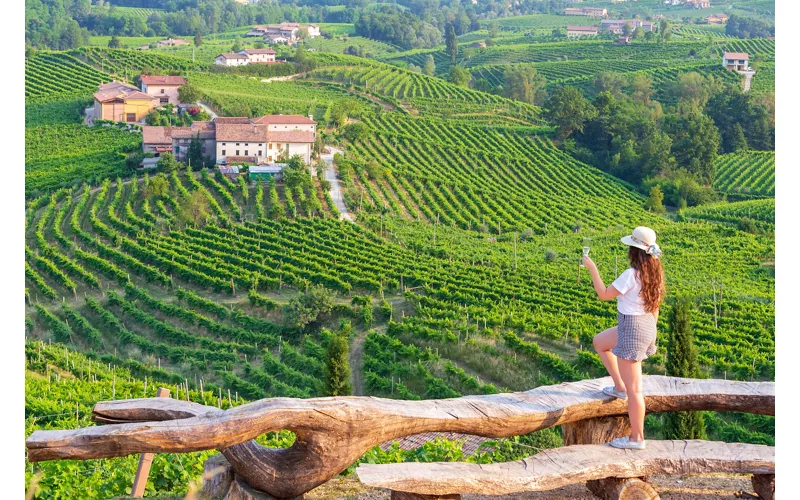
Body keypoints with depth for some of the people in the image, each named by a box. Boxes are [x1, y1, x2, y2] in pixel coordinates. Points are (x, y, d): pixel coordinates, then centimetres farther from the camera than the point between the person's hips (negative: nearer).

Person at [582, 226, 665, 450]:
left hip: (631, 328, -9)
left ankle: (636, 438, 9)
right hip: (646, 326, 9)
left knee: (633, 389, 1)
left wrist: (592, 268, -6)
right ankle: (620, 387, 33)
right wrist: (650, 333, 22)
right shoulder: (654, 273, 1)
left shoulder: (631, 275, -24)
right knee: (599, 342, 30)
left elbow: (604, 295, -14)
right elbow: (656, 306, 11)